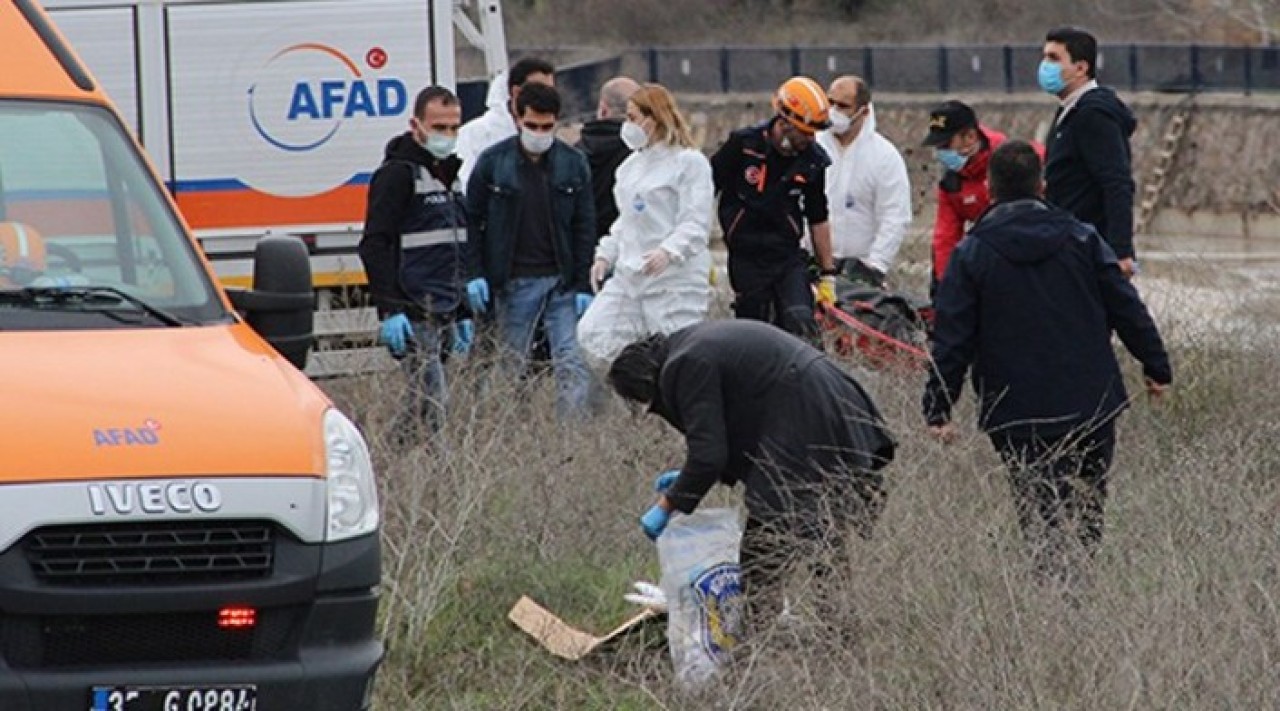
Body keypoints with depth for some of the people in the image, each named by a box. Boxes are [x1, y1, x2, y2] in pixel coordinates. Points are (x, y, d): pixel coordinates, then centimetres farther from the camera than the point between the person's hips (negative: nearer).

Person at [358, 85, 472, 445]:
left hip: (443, 316, 8)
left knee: (421, 401, 8)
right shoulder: (397, 174, -8)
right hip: (413, 317, -8)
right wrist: (389, 311, -21)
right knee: (433, 401, -13)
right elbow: (374, 246, -14)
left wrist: (463, 314, 25)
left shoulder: (450, 174, 19)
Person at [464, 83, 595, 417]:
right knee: (512, 366, 4)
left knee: (572, 365, -5)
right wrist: (475, 274, -6)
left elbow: (584, 227, 5)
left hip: (562, 281, 1)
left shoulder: (573, 164, 4)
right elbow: (472, 220, 4)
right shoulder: (493, 162, -1)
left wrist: (582, 284, -1)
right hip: (514, 283, -1)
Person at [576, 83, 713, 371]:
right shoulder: (632, 164, 18)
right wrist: (605, 254, 15)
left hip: (675, 280, -8)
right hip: (629, 277, 8)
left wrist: (668, 251, -29)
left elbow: (696, 223, -15)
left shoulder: (690, 162, -7)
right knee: (592, 335, -6)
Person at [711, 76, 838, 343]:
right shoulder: (743, 144, -9)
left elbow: (818, 219, 12)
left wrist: (828, 276, 14)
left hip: (789, 257, 2)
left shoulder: (813, 161, 0)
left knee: (801, 322, -19)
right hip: (746, 259, -2)